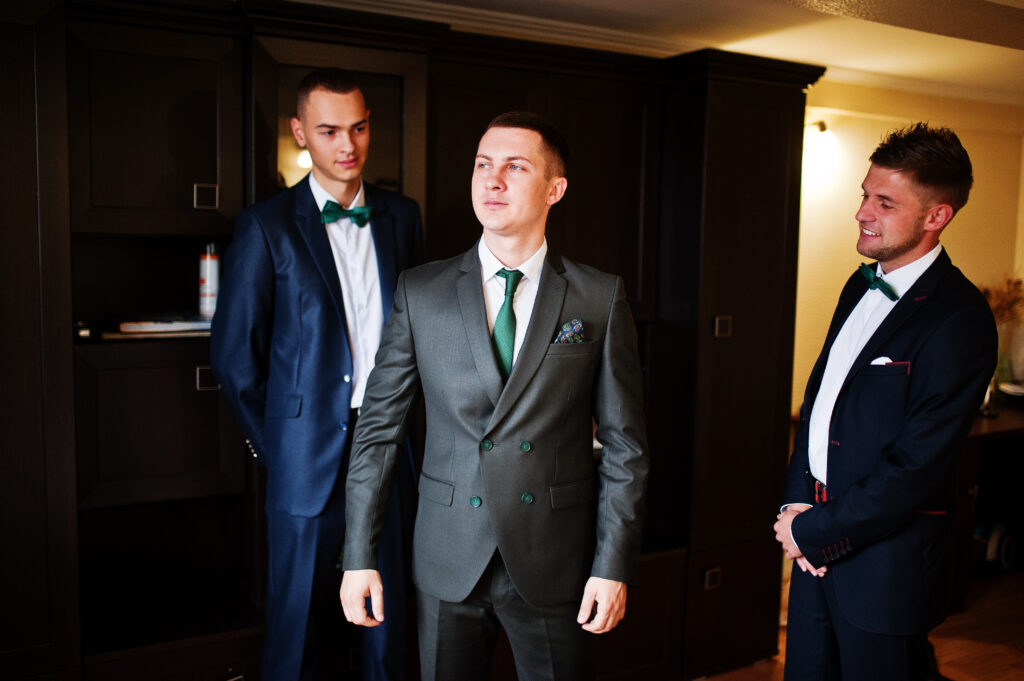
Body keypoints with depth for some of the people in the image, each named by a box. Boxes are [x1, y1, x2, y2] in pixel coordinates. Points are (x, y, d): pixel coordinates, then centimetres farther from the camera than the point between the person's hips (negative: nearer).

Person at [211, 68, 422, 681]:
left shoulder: (401, 216, 7)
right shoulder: (268, 226, -4)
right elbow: (234, 353, 0)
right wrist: (273, 442, 2)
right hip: (310, 457, -3)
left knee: (388, 609, 14)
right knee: (302, 616, 10)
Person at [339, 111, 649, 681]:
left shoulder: (601, 299, -3)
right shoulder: (421, 292, -1)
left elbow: (624, 444, -2)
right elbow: (379, 426, 0)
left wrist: (614, 566, -5)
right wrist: (359, 556, -2)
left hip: (555, 564, 0)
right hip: (448, 563, 1)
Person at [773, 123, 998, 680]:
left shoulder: (960, 320, -18)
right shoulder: (861, 286, 8)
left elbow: (916, 467, -21)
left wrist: (815, 531, -13)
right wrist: (796, 504, 1)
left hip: (884, 556, -7)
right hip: (817, 540, 7)